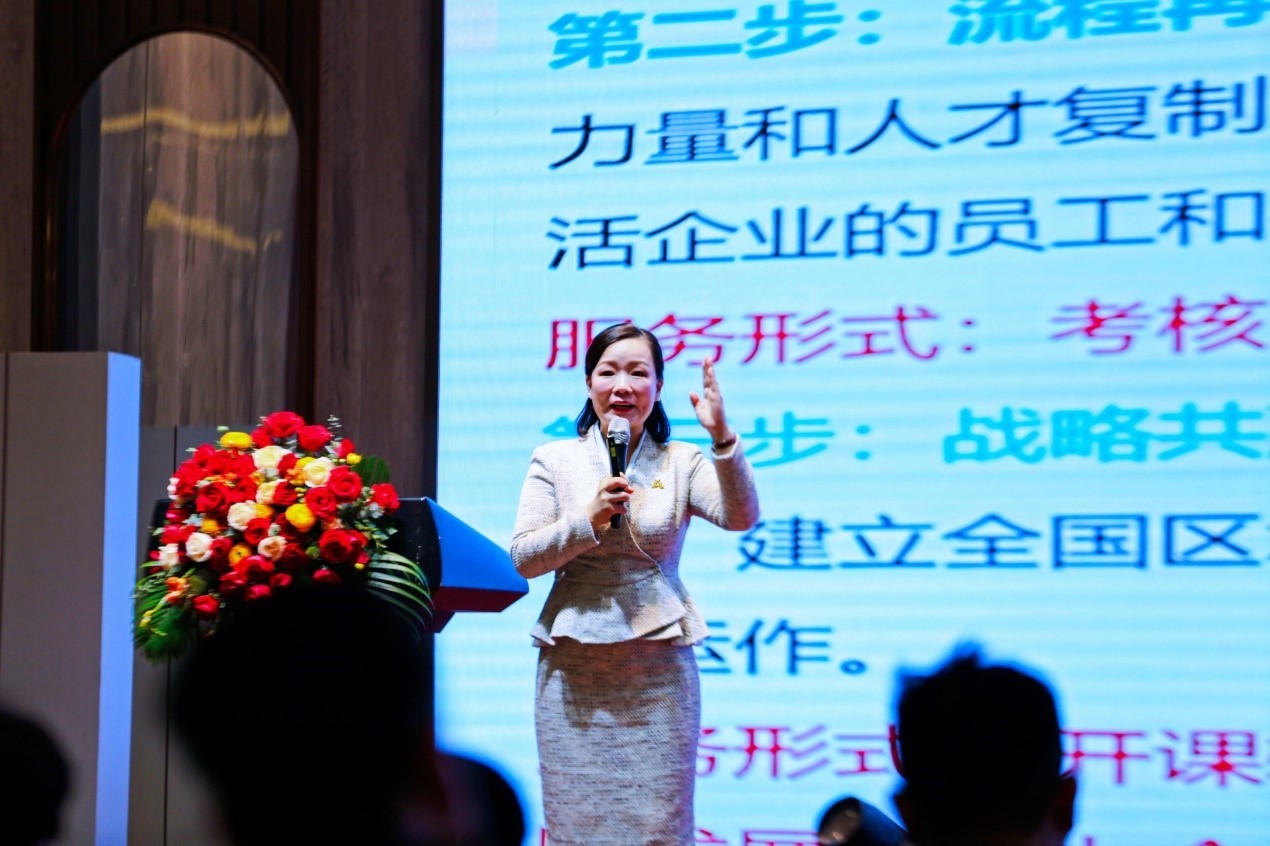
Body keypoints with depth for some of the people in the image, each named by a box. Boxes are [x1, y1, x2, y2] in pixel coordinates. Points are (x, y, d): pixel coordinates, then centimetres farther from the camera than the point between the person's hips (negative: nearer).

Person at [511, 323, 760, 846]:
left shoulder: (680, 463, 4)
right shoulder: (555, 461, 5)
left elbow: (740, 517, -13)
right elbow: (523, 558, -1)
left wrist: (722, 438, -27)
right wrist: (589, 519, -16)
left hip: (659, 676, 0)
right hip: (574, 674, 0)